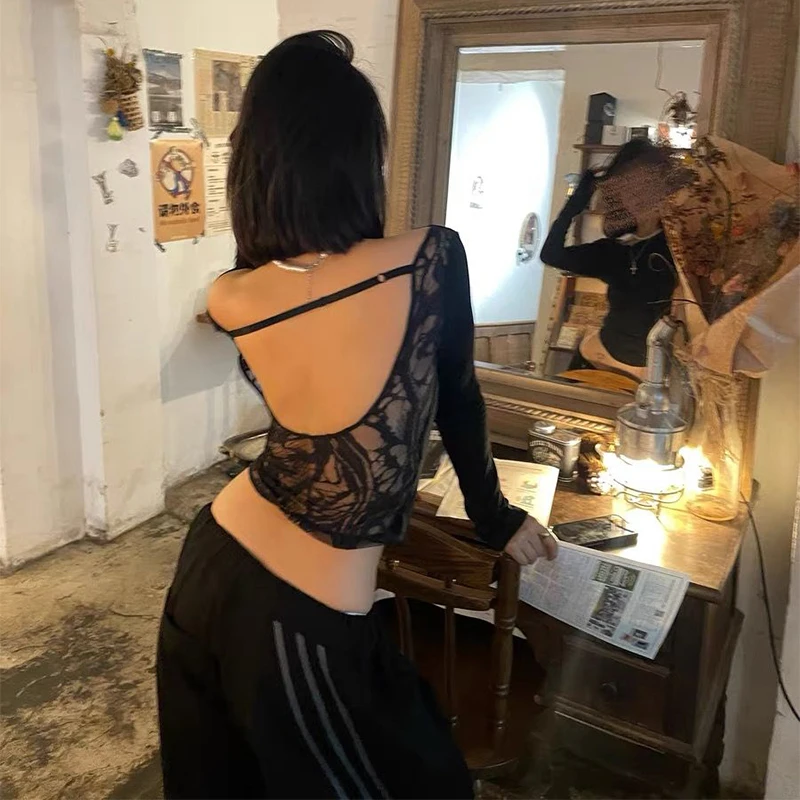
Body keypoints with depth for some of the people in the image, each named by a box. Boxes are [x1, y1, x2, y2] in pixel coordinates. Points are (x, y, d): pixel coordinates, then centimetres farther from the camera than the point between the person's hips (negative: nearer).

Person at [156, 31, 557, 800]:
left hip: (210, 568, 5)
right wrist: (496, 518, 16)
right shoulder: (432, 258, -18)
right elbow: (456, 400, -1)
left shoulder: (230, 298, -8)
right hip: (301, 627, -5)